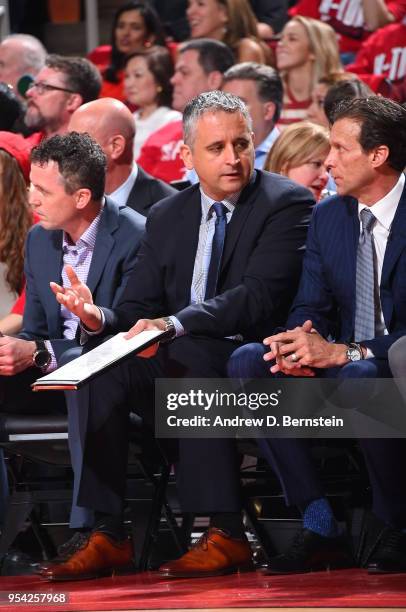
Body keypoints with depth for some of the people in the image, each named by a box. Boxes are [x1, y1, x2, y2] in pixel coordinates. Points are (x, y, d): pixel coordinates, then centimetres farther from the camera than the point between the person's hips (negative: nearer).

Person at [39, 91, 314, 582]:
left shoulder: (286, 204, -4)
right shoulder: (166, 216, 15)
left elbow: (260, 296, -18)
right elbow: (139, 310, 12)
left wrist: (175, 324, -31)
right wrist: (100, 318, -14)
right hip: (179, 364, 6)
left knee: (191, 353, -36)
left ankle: (226, 534, -34)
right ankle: (106, 535, -22)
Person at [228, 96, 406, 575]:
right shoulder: (328, 216, 9)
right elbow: (309, 307, 9)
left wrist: (342, 352, -29)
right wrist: (299, 342, -17)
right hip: (337, 367, 7)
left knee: (358, 377, -39)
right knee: (245, 363, -16)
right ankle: (318, 526, -17)